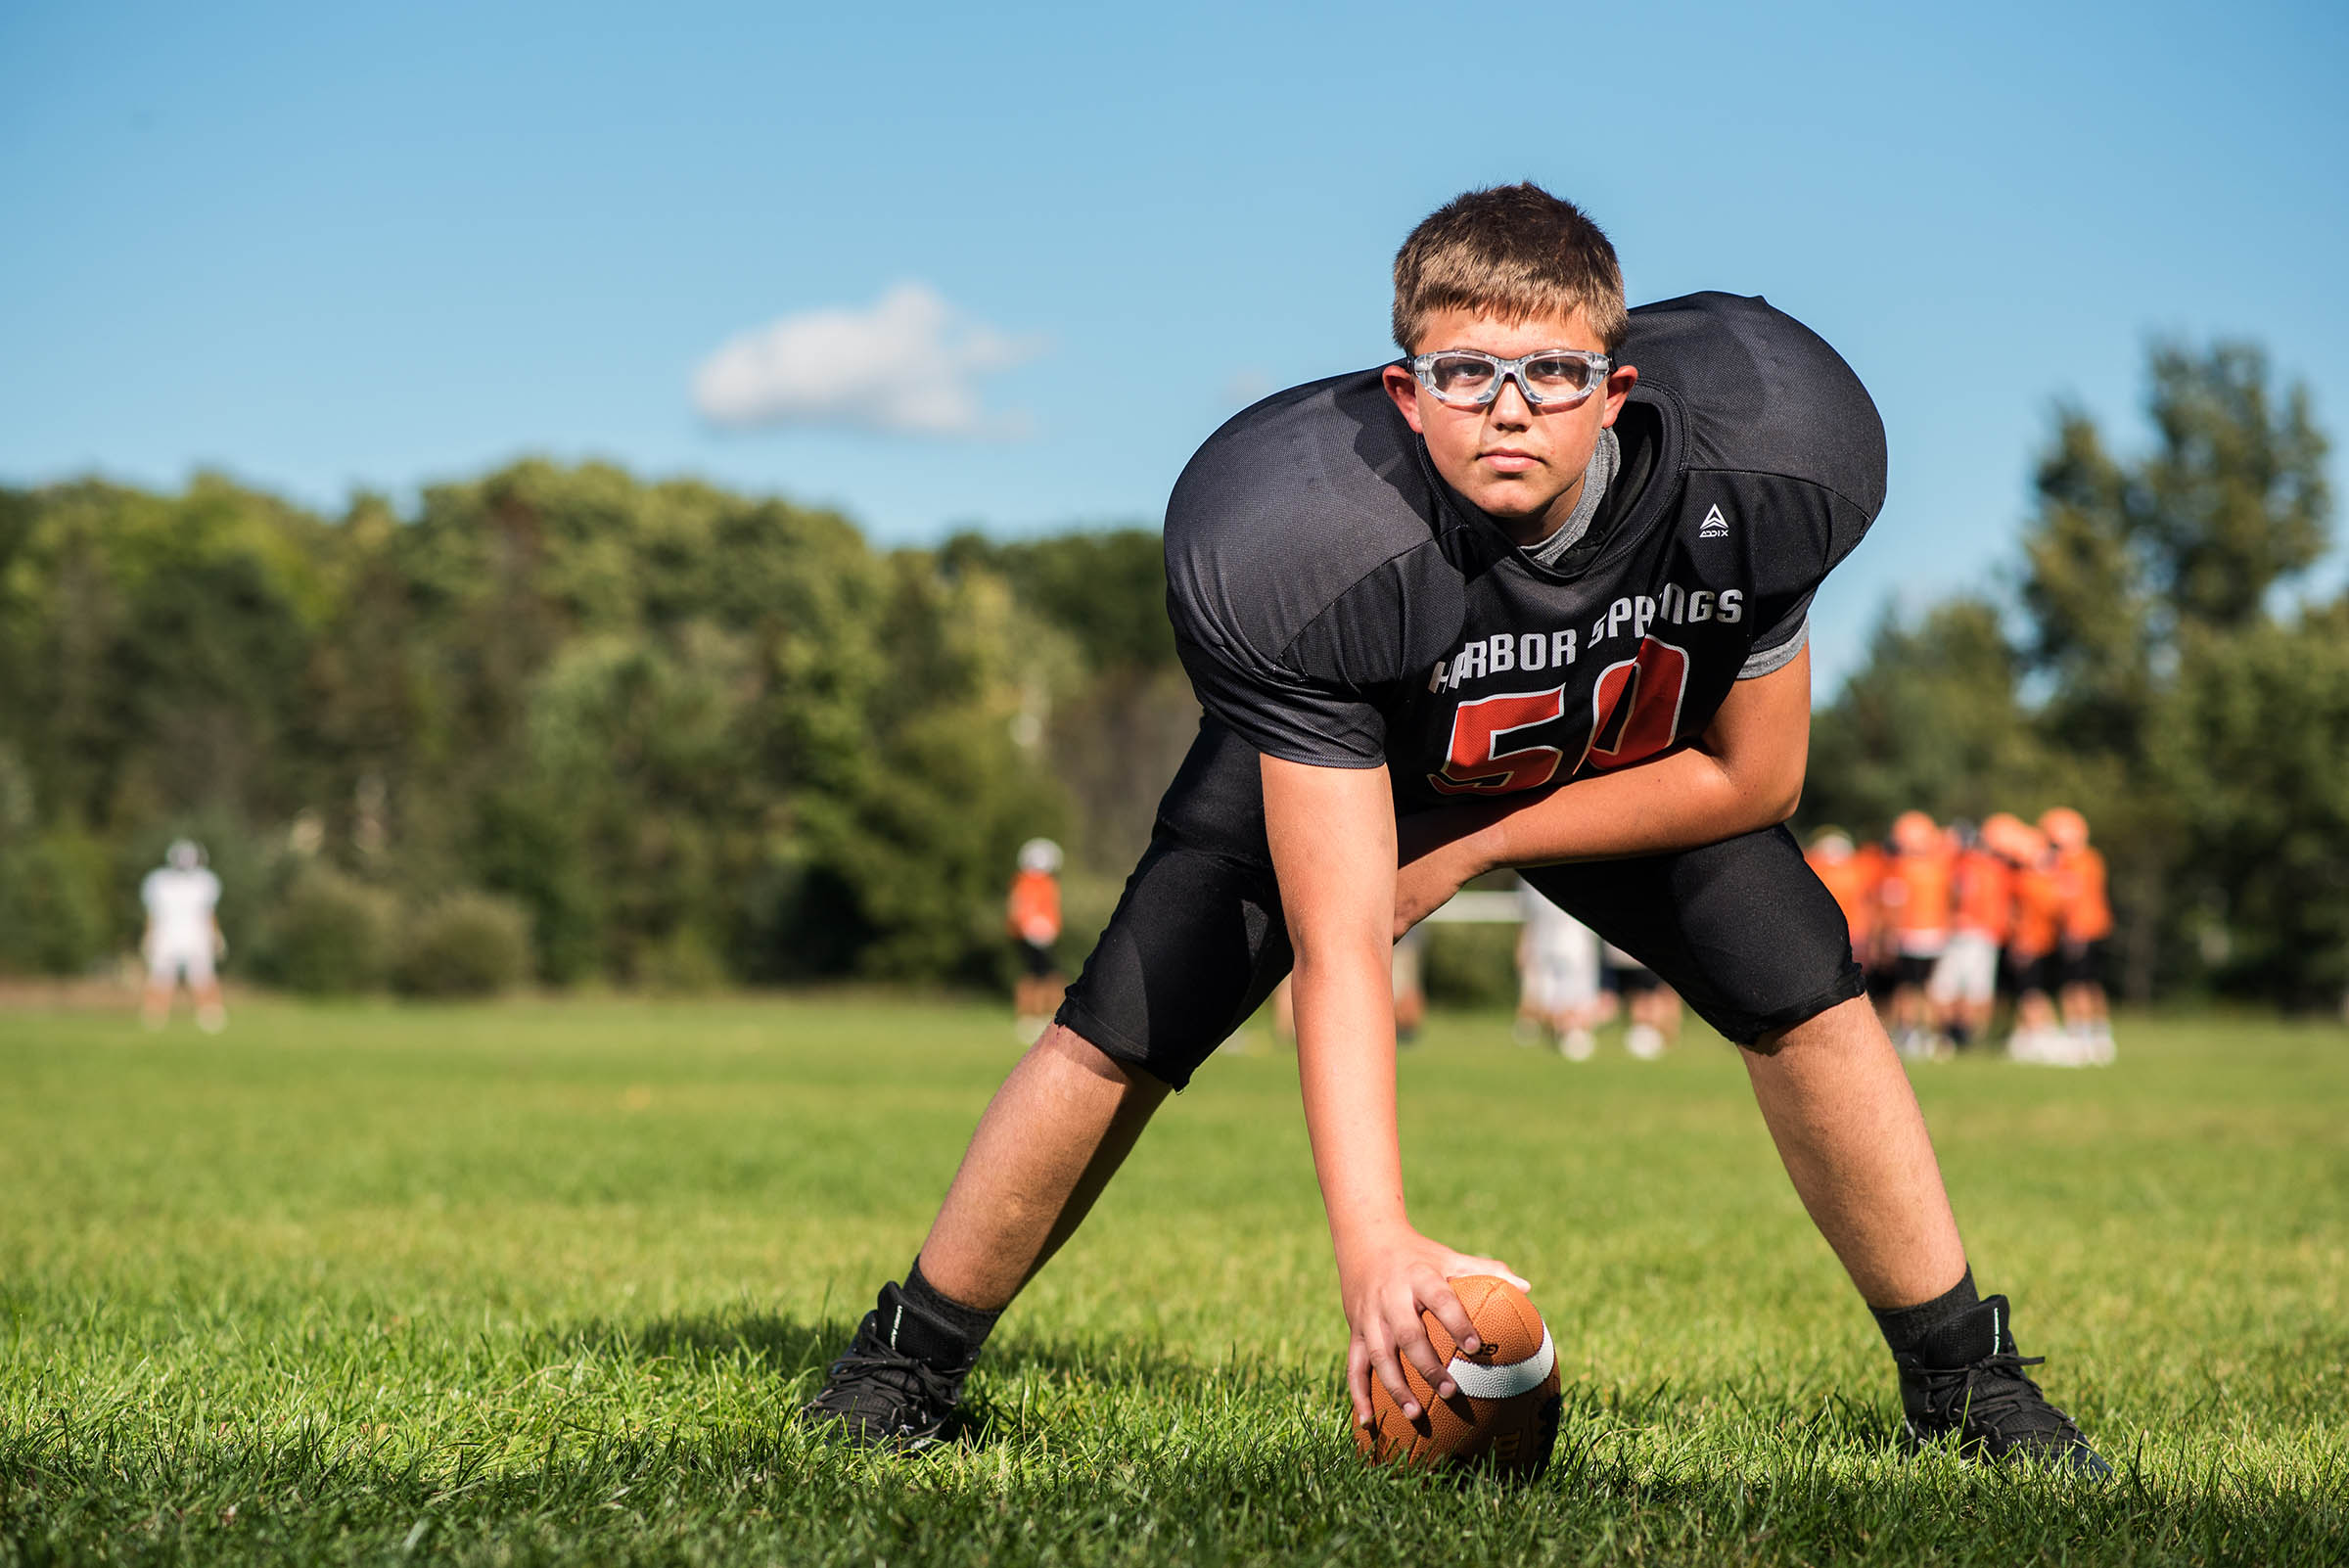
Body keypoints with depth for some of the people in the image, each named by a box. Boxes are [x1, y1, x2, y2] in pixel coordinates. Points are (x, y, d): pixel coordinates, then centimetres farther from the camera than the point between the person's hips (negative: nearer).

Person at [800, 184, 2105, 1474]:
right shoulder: (1304, 552, -42)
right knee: (1128, 1031, -16)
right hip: (1328, 748, -2)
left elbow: (1752, 778, -17)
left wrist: (1469, 847, -19)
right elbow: (1338, 953, -41)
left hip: (1639, 761, 2)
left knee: (1805, 994, -15)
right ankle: (910, 1357, 5)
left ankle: (1962, 1377, 5)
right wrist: (1373, 1244, -52)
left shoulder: (1753, 469, -35)